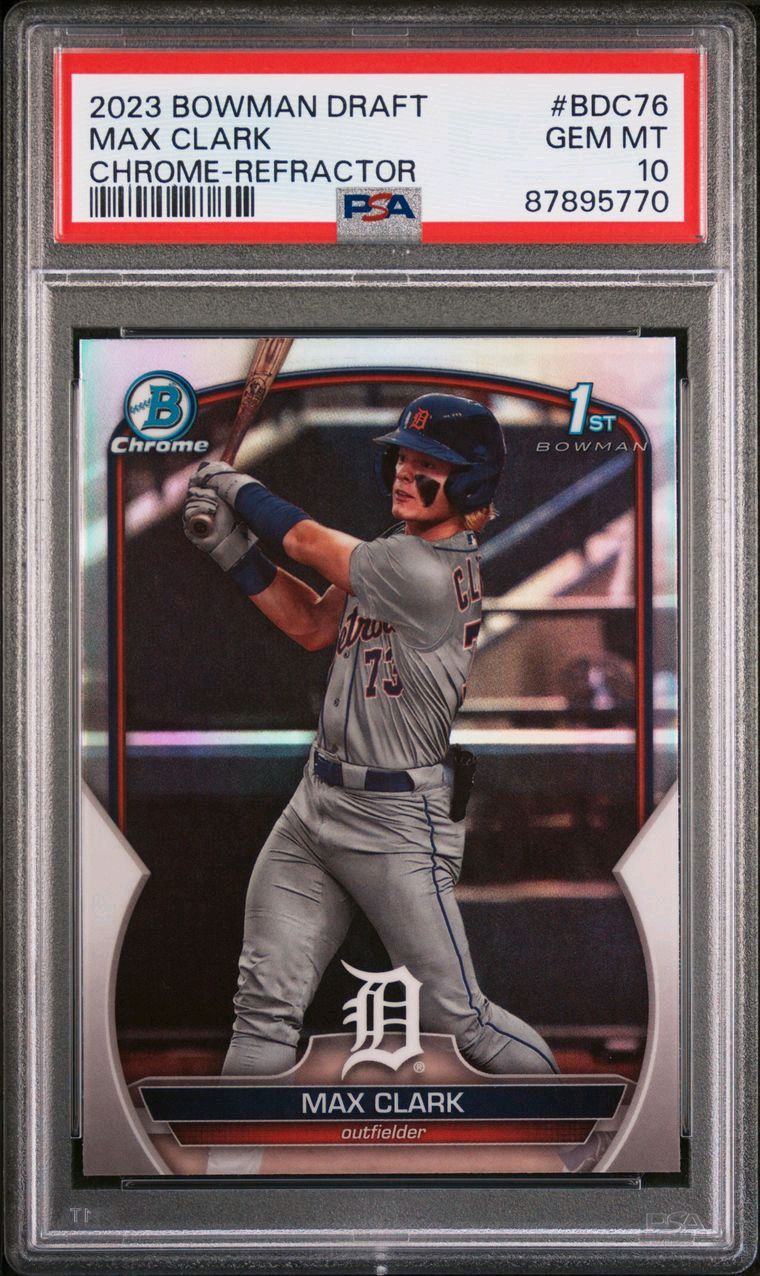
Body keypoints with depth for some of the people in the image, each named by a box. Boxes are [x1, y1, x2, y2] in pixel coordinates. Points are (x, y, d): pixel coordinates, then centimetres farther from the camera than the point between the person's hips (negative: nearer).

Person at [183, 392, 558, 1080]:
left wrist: (237, 485, 7)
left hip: (397, 824, -8)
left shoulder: (427, 572, -21)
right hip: (316, 803, 8)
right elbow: (313, 627, 14)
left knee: (460, 1018, -1)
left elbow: (308, 541, -11)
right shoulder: (401, 553, 8)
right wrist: (233, 546, 4)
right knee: (264, 1009, 4)